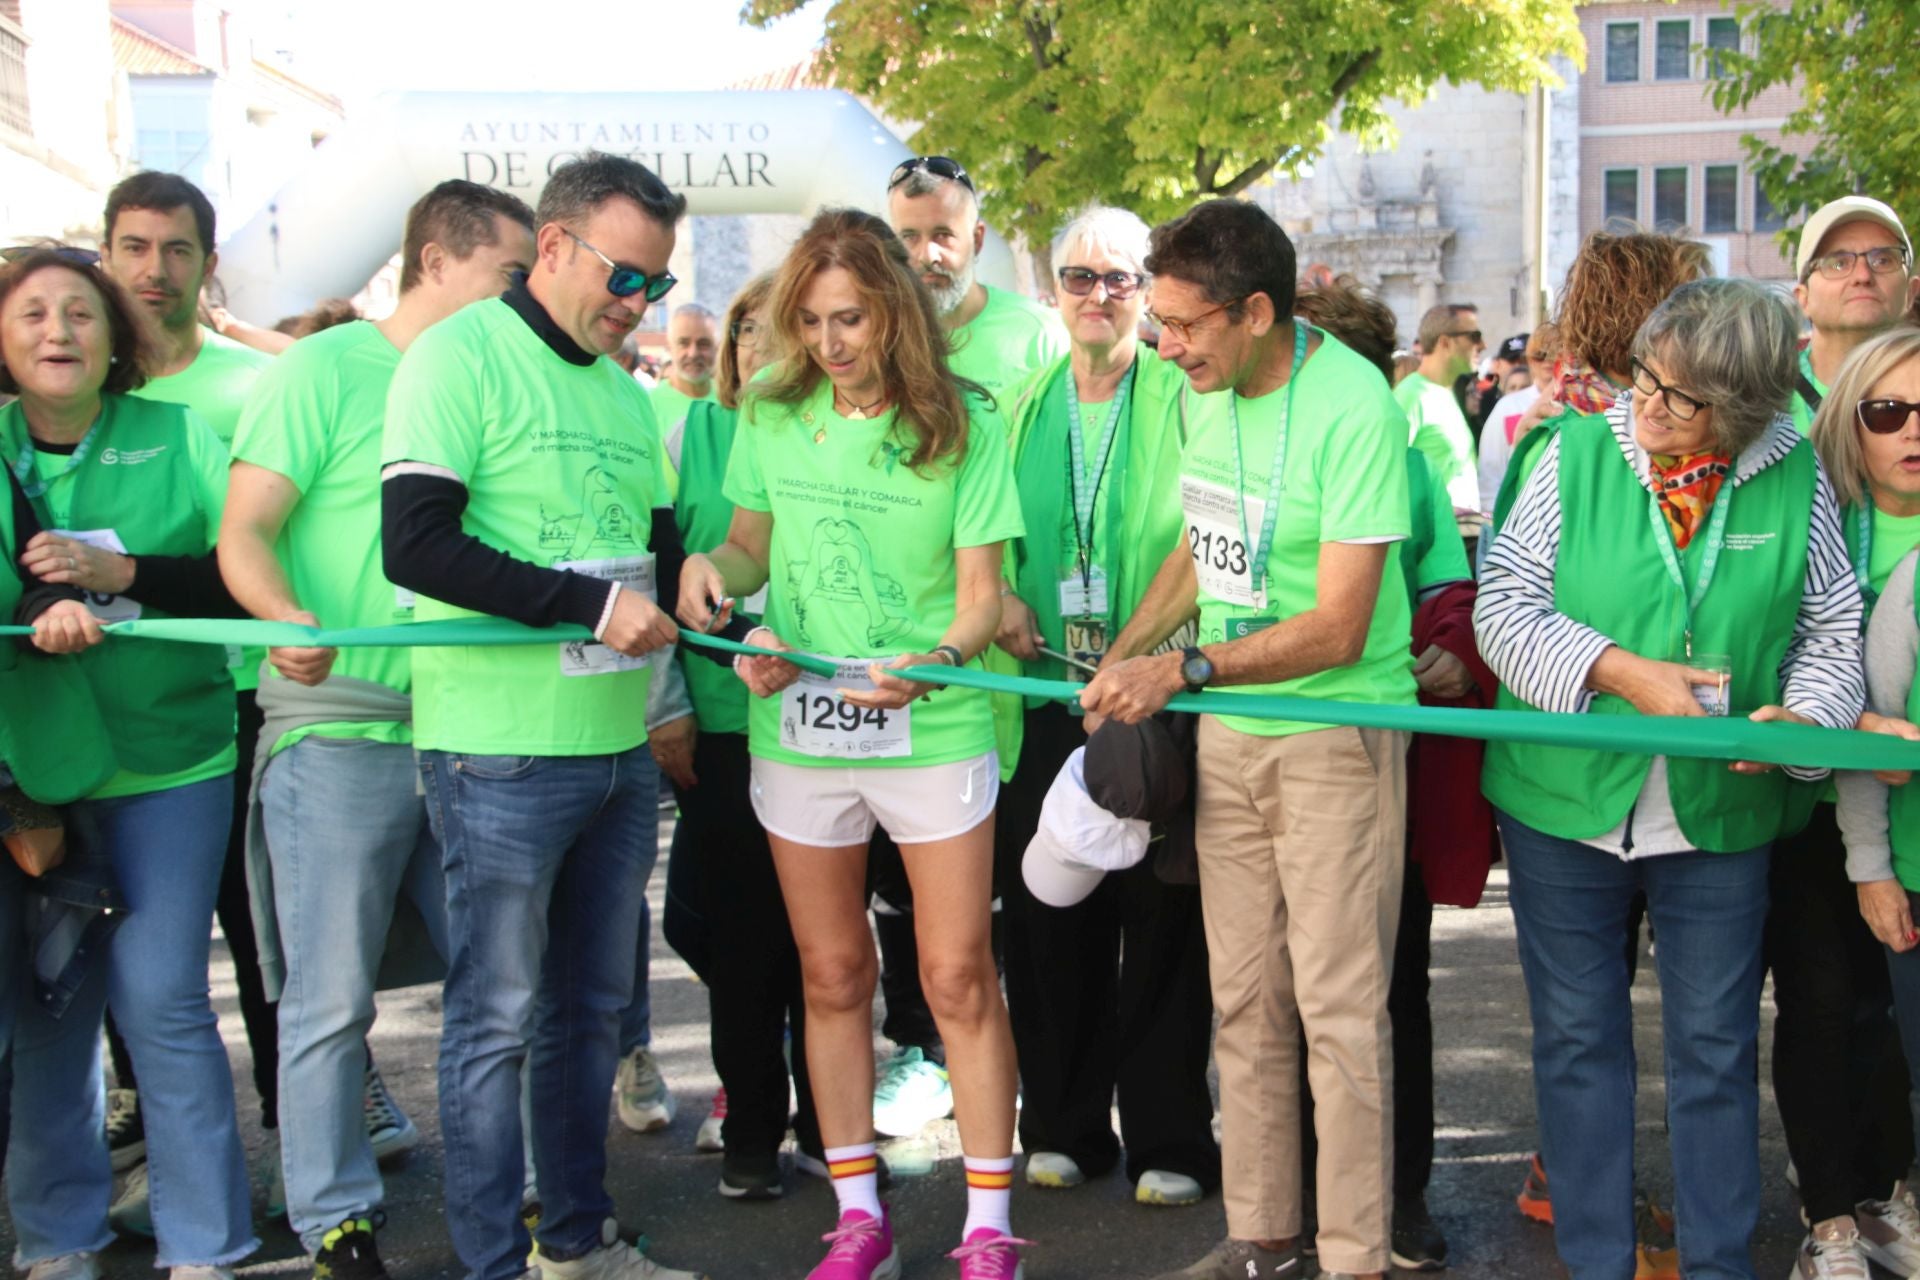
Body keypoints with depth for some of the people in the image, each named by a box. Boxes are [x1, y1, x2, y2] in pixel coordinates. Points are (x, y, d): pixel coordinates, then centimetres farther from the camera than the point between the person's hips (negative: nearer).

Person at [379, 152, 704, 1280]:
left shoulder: (624, 392, 16)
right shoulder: (461, 355, -8)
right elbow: (414, 546, -18)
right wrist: (592, 604, -19)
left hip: (620, 744, 8)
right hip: (503, 750, -7)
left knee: (593, 1006, 16)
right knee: (499, 1017, 1)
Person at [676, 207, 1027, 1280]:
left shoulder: (963, 426, -4)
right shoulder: (774, 418, 4)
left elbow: (982, 595, -6)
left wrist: (938, 658, -27)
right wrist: (712, 569, -7)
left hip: (933, 731, -3)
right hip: (797, 727, 3)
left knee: (959, 977, 1)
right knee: (833, 977, 11)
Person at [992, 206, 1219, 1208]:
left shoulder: (1182, 399, -2)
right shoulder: (1022, 407, 12)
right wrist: (999, 594, -1)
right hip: (1046, 694, 4)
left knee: (1163, 913, 2)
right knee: (1048, 913, 9)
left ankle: (1168, 1136, 16)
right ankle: (1064, 1125, 24)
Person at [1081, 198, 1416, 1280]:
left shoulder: (1354, 409, -19)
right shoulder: (1209, 391, 5)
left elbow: (1336, 629, -21)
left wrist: (1185, 669, -25)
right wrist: (1121, 659, 16)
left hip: (1336, 738, -7)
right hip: (1227, 734, 7)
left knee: (1338, 1009, -1)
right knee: (1244, 999, 12)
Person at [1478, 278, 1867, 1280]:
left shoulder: (1794, 476, -2)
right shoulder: (1577, 453, -5)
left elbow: (1834, 628, 7)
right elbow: (1501, 605, -7)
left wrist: (1804, 712, -13)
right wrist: (1621, 672, -19)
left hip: (1720, 812, 0)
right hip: (1566, 800, 0)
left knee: (1716, 1046, 10)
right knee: (1578, 1037, 10)